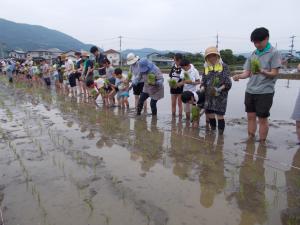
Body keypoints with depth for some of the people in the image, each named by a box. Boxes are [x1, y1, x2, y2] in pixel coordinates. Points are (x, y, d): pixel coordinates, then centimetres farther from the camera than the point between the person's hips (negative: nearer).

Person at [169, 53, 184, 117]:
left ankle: (180, 117, 12)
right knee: (173, 104, 11)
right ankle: (173, 116, 22)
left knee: (179, 103, 3)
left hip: (180, 88, -5)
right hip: (173, 88, 5)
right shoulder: (173, 67, 6)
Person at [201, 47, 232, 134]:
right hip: (209, 95, 5)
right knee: (209, 112, 12)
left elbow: (228, 83, -7)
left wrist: (220, 89, -21)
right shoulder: (206, 67, 9)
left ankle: (220, 133, 8)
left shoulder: (223, 66, -5)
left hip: (220, 95, -5)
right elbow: (203, 80, 15)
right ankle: (213, 130, 33)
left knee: (219, 114, -5)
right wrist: (202, 88, -4)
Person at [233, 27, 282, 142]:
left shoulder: (274, 53, -4)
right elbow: (247, 72, 10)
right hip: (250, 91, 5)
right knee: (251, 116, 9)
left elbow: (274, 73, -9)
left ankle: (262, 143, 12)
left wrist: (262, 71, -30)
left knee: (262, 118, 1)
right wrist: (239, 76, -11)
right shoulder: (253, 54, 11)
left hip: (265, 92, -5)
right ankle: (250, 140, 21)